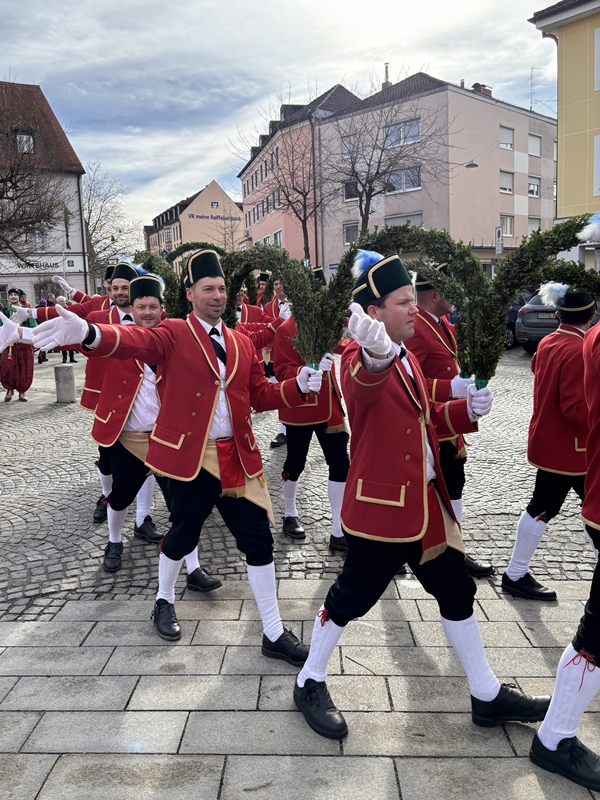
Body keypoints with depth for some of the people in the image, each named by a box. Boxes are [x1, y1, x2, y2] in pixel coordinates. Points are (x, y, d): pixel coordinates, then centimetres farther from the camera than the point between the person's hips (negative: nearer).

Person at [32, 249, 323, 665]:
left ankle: (274, 633, 19)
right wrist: (89, 333, -47)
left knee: (259, 540, 5)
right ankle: (165, 601, 45)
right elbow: (136, 340, -26)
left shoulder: (243, 343, 10)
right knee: (184, 534, 14)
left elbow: (260, 395, 11)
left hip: (238, 457, 4)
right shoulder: (173, 335, -5)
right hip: (190, 456, -4)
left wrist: (298, 386, -7)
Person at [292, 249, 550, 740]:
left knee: (456, 590, 16)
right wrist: (377, 356, -66)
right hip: (381, 505, -9)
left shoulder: (406, 358, 12)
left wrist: (466, 411, 1)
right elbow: (364, 383, -42)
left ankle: (487, 695, 33)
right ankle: (310, 684, 27)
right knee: (353, 595, 3)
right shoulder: (361, 359, -16)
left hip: (427, 498, 9)